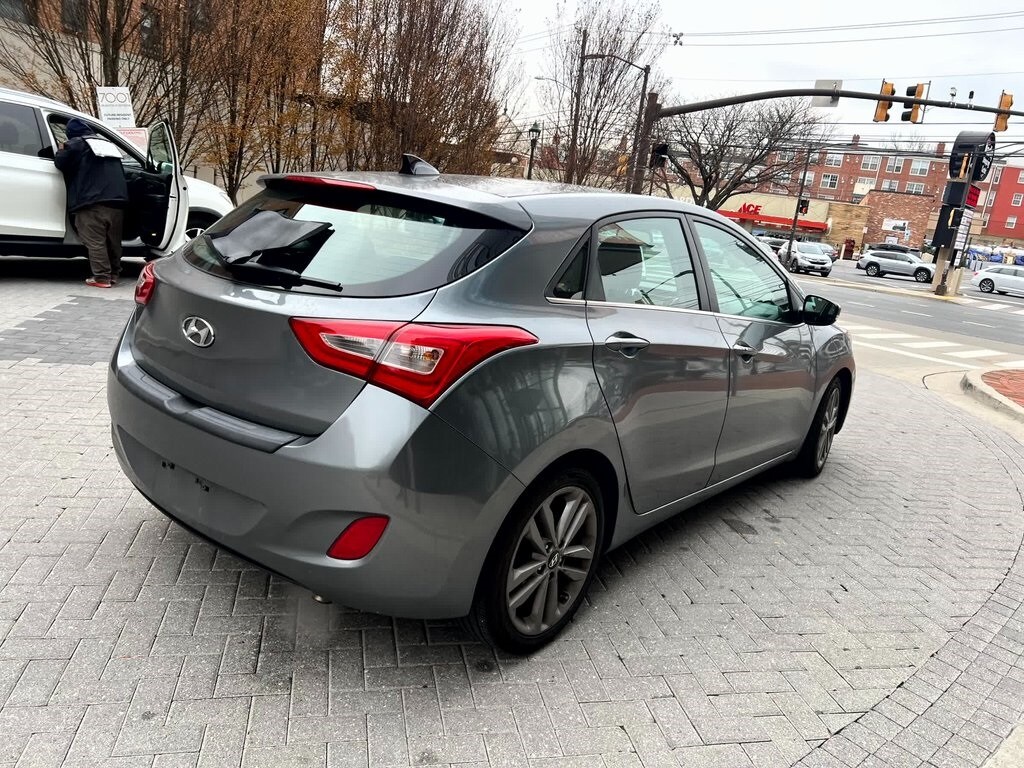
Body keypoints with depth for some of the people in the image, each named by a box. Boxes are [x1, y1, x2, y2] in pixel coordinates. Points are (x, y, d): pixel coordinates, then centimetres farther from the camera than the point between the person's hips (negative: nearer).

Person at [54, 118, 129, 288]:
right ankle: (113, 275, 14)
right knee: (113, 241, 11)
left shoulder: (76, 144, 5)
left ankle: (102, 277, -11)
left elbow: (60, 162, 8)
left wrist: (62, 151, 26)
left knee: (95, 242, -6)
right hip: (117, 200, 6)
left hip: (93, 201, -6)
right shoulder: (108, 144, 25)